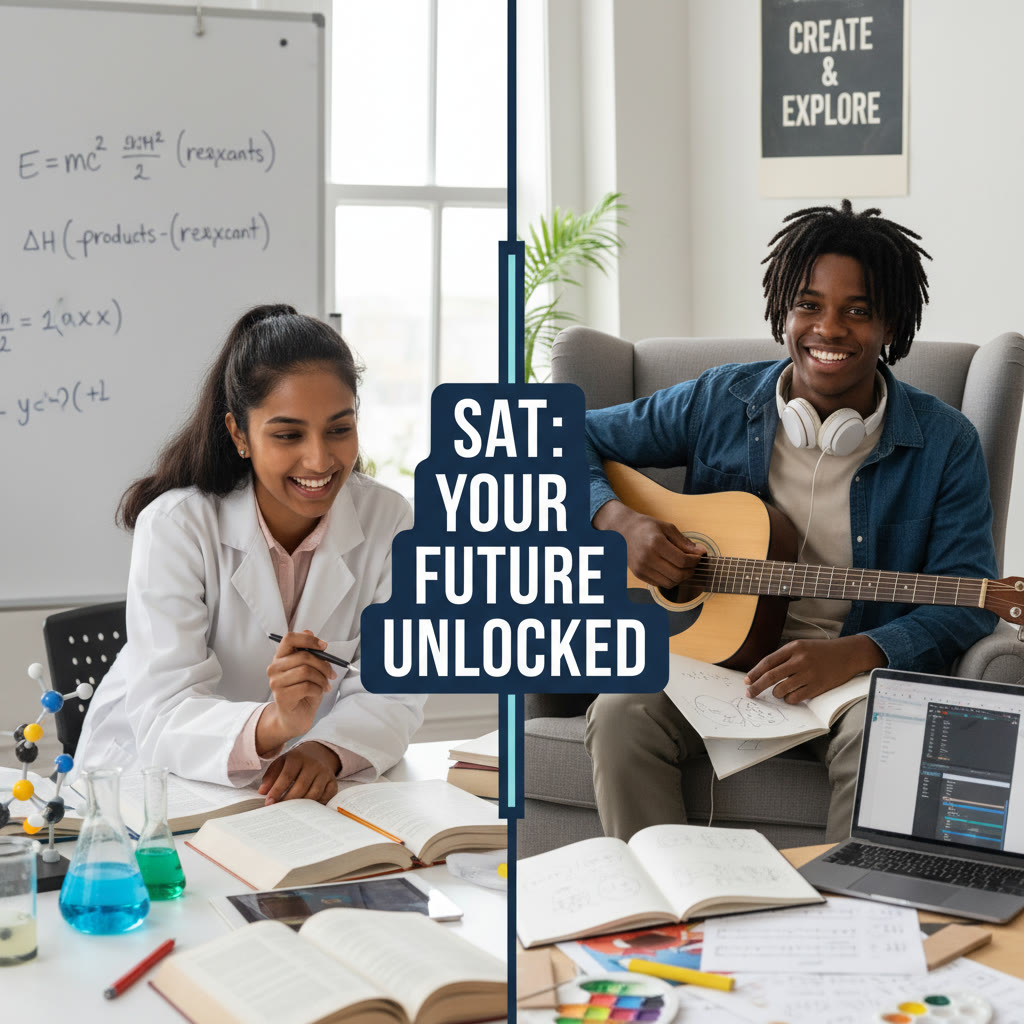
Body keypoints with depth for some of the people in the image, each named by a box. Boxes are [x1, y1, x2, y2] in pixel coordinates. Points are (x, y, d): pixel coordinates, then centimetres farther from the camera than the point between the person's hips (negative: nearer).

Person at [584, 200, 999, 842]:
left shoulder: (945, 444, -3)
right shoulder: (720, 404, 2)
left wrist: (854, 653, -25)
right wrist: (620, 520, -11)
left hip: (864, 669, -1)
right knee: (622, 715, -27)